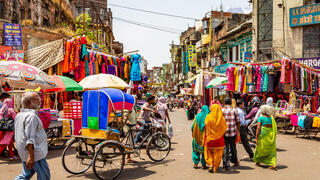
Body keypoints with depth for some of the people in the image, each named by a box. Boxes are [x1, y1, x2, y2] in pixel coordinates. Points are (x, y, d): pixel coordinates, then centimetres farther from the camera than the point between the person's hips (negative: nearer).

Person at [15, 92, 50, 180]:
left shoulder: (19, 115, 12)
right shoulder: (31, 116, -19)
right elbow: (30, 138, -26)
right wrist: (31, 156, -28)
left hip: (24, 153, 10)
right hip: (35, 152, -9)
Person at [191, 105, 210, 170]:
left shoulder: (198, 116, -3)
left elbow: (193, 126, 0)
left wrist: (193, 133, 13)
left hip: (197, 136, 1)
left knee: (196, 149, 14)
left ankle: (195, 163, 13)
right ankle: (203, 164, 11)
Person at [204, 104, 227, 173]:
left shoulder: (208, 117, -10)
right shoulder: (222, 118, -8)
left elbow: (206, 127, -6)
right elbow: (224, 128, 0)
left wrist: (207, 135, 5)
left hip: (210, 138, 0)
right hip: (219, 139, 1)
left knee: (209, 152, 16)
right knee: (217, 154, 11)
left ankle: (210, 164, 2)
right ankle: (215, 167, 13)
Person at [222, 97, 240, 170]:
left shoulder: (221, 110, -1)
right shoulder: (234, 110, 2)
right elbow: (238, 122, 1)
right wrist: (238, 130, 11)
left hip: (224, 132, -1)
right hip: (233, 132, 2)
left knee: (225, 148, 2)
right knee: (233, 147, 19)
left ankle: (226, 164, -1)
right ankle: (235, 161, 34)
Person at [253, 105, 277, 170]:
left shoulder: (261, 118, -8)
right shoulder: (271, 117, 6)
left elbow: (258, 128, -15)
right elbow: (274, 127, 7)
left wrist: (256, 137, -13)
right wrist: (273, 136, 16)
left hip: (263, 134, -4)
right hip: (271, 134, 4)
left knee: (260, 148, 15)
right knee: (271, 149, 8)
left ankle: (258, 161, 31)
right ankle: (273, 164, -3)